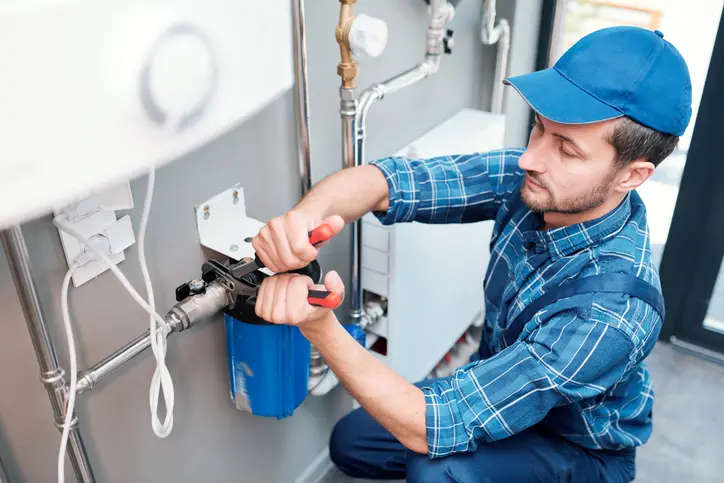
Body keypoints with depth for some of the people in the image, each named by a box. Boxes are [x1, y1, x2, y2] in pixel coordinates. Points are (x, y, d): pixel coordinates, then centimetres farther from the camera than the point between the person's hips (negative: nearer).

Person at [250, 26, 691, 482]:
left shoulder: (613, 311, -39)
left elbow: (427, 428, -38)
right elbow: (390, 178, -26)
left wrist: (318, 326, -46)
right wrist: (304, 215, -47)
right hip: (497, 392, 5)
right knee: (350, 443, 6)